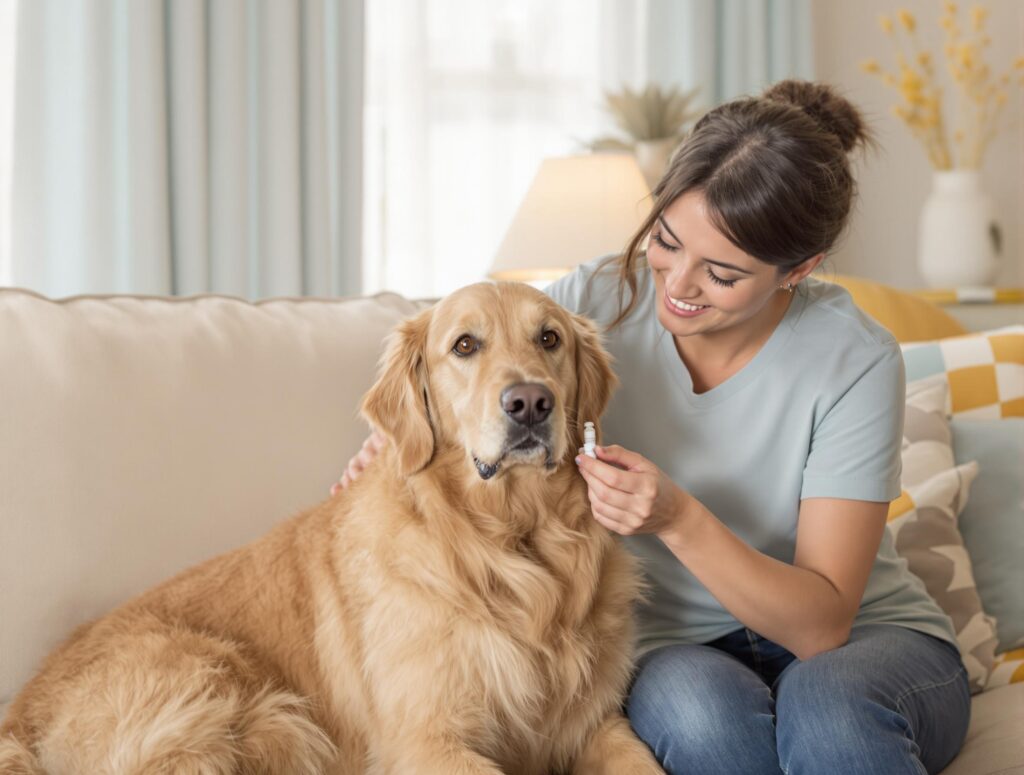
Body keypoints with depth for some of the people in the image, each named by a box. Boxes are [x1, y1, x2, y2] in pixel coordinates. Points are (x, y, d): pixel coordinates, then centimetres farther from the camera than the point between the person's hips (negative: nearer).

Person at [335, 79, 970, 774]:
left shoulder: (854, 361, -17)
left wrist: (680, 519, -33)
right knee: (692, 704, -33)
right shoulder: (594, 301, -11)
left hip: (870, 641, -1)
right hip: (676, 645, 2)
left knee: (827, 700, -36)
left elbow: (822, 623, -19)